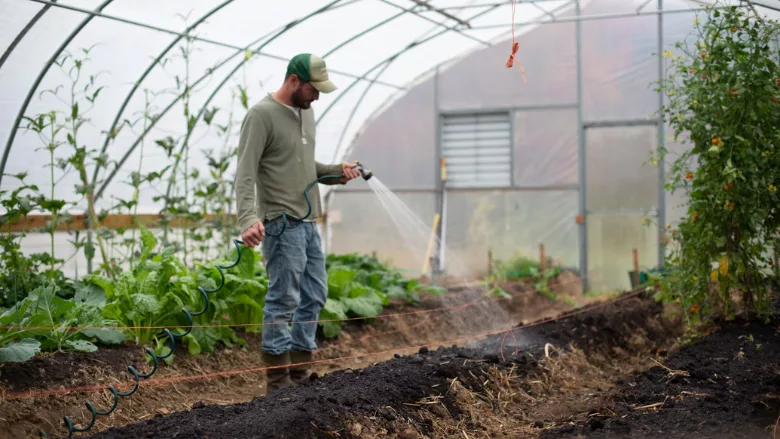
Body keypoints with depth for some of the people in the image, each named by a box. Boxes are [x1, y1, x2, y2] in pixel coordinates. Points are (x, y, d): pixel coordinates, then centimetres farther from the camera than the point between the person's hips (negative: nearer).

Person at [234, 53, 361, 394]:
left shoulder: (305, 111, 15)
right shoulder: (261, 115, -12)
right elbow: (245, 173, -19)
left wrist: (336, 172, 6)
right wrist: (249, 219, -31)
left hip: (309, 222, 9)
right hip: (282, 224, -9)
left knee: (314, 297, 12)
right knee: (284, 300, -5)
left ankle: (299, 374, 21)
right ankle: (278, 382, 4)